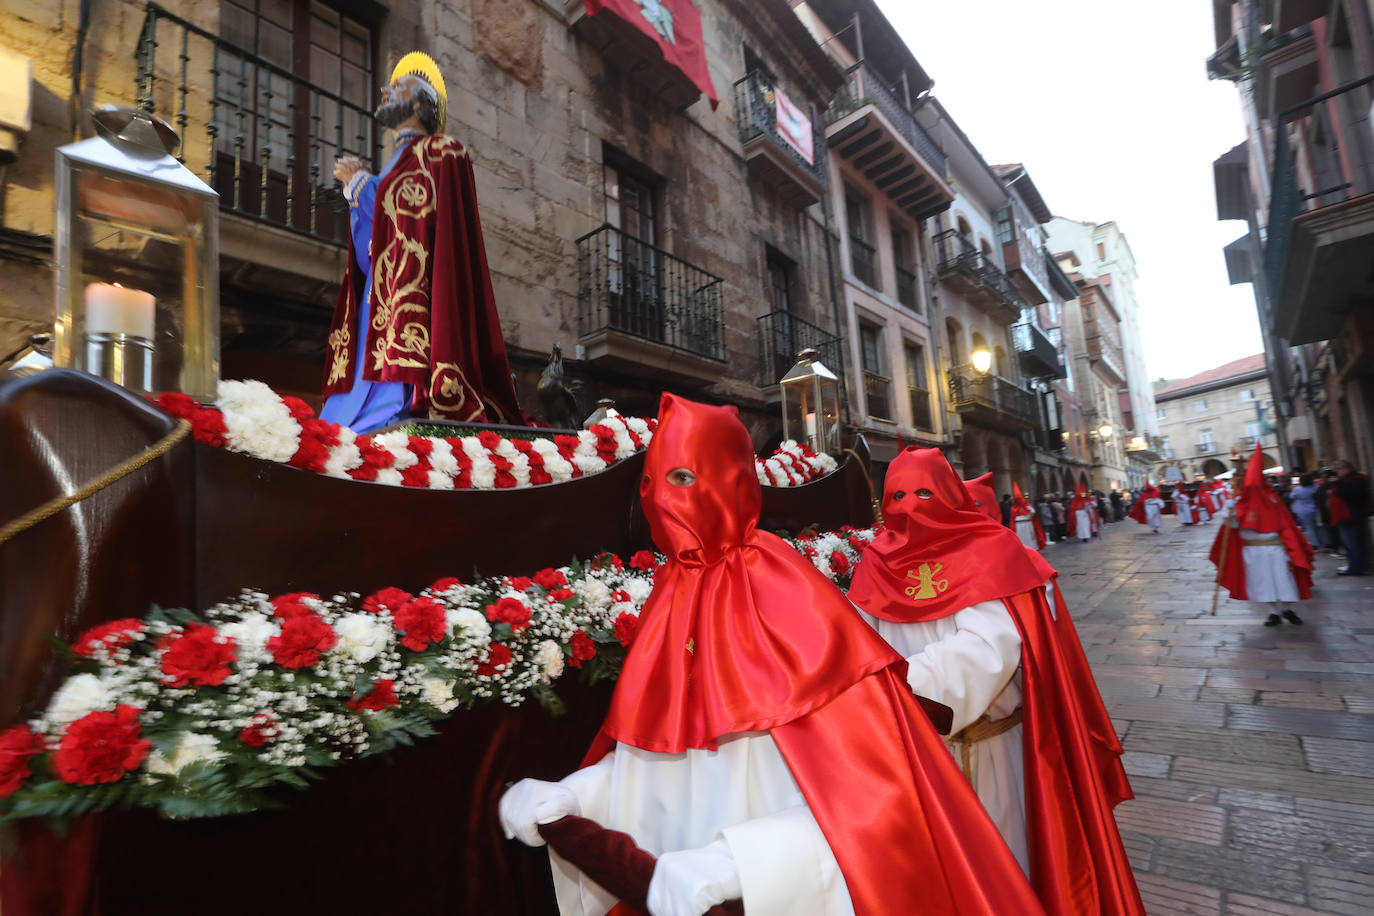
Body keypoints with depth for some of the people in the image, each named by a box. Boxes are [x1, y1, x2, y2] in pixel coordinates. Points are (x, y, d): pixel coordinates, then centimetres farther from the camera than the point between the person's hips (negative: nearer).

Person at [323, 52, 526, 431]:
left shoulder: (440, 151, 4)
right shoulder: (397, 164, 29)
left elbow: (414, 211, -13)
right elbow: (369, 255, 23)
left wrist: (358, 182, 3)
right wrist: (357, 185, 11)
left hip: (414, 300, -9)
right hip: (380, 306, 9)